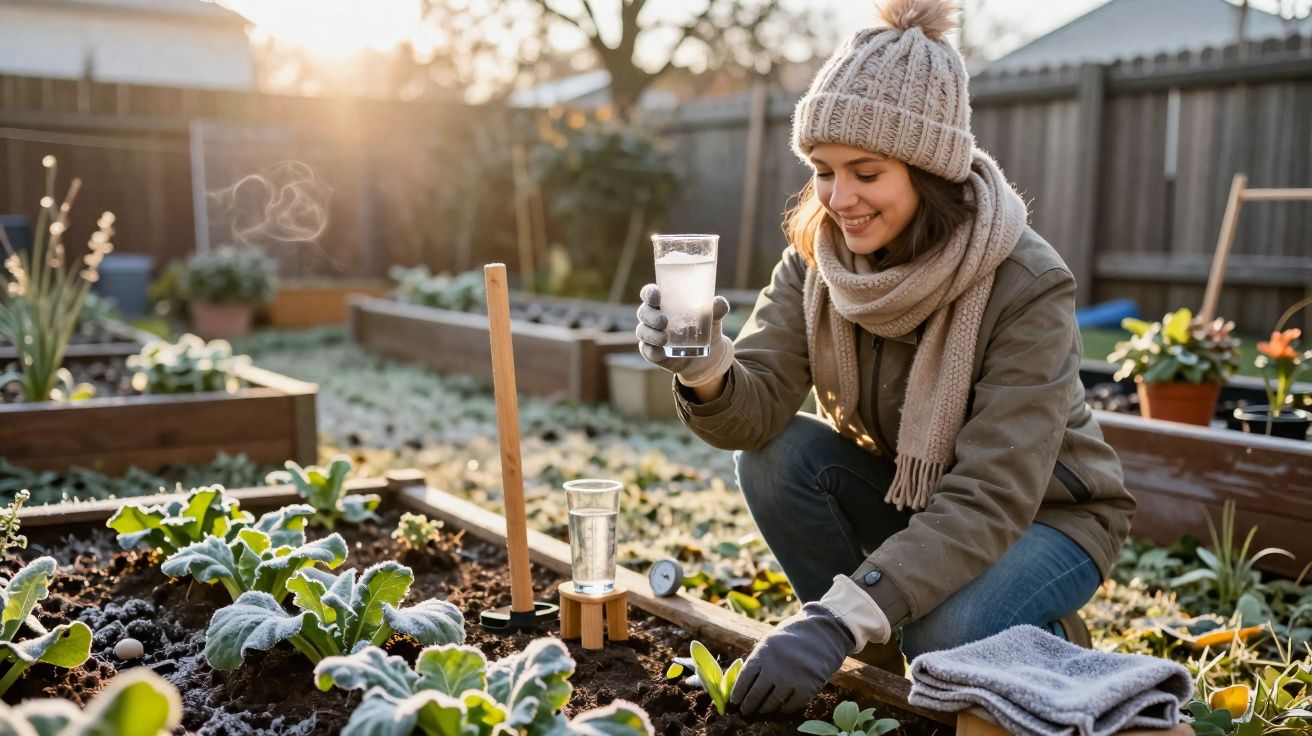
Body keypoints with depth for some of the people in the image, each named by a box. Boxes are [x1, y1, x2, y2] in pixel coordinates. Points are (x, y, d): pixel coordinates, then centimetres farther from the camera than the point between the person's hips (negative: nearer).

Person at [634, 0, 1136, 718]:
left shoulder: (1027, 287, -28)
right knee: (777, 454, -21)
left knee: (945, 636, -32)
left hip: (1040, 516, -4)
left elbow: (993, 498, -34)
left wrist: (838, 618, -44)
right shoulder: (816, 257, -13)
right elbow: (757, 409, -22)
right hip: (903, 497, 5)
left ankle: (1048, 643, 4)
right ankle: (879, 658, -1)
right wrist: (704, 368, -47)